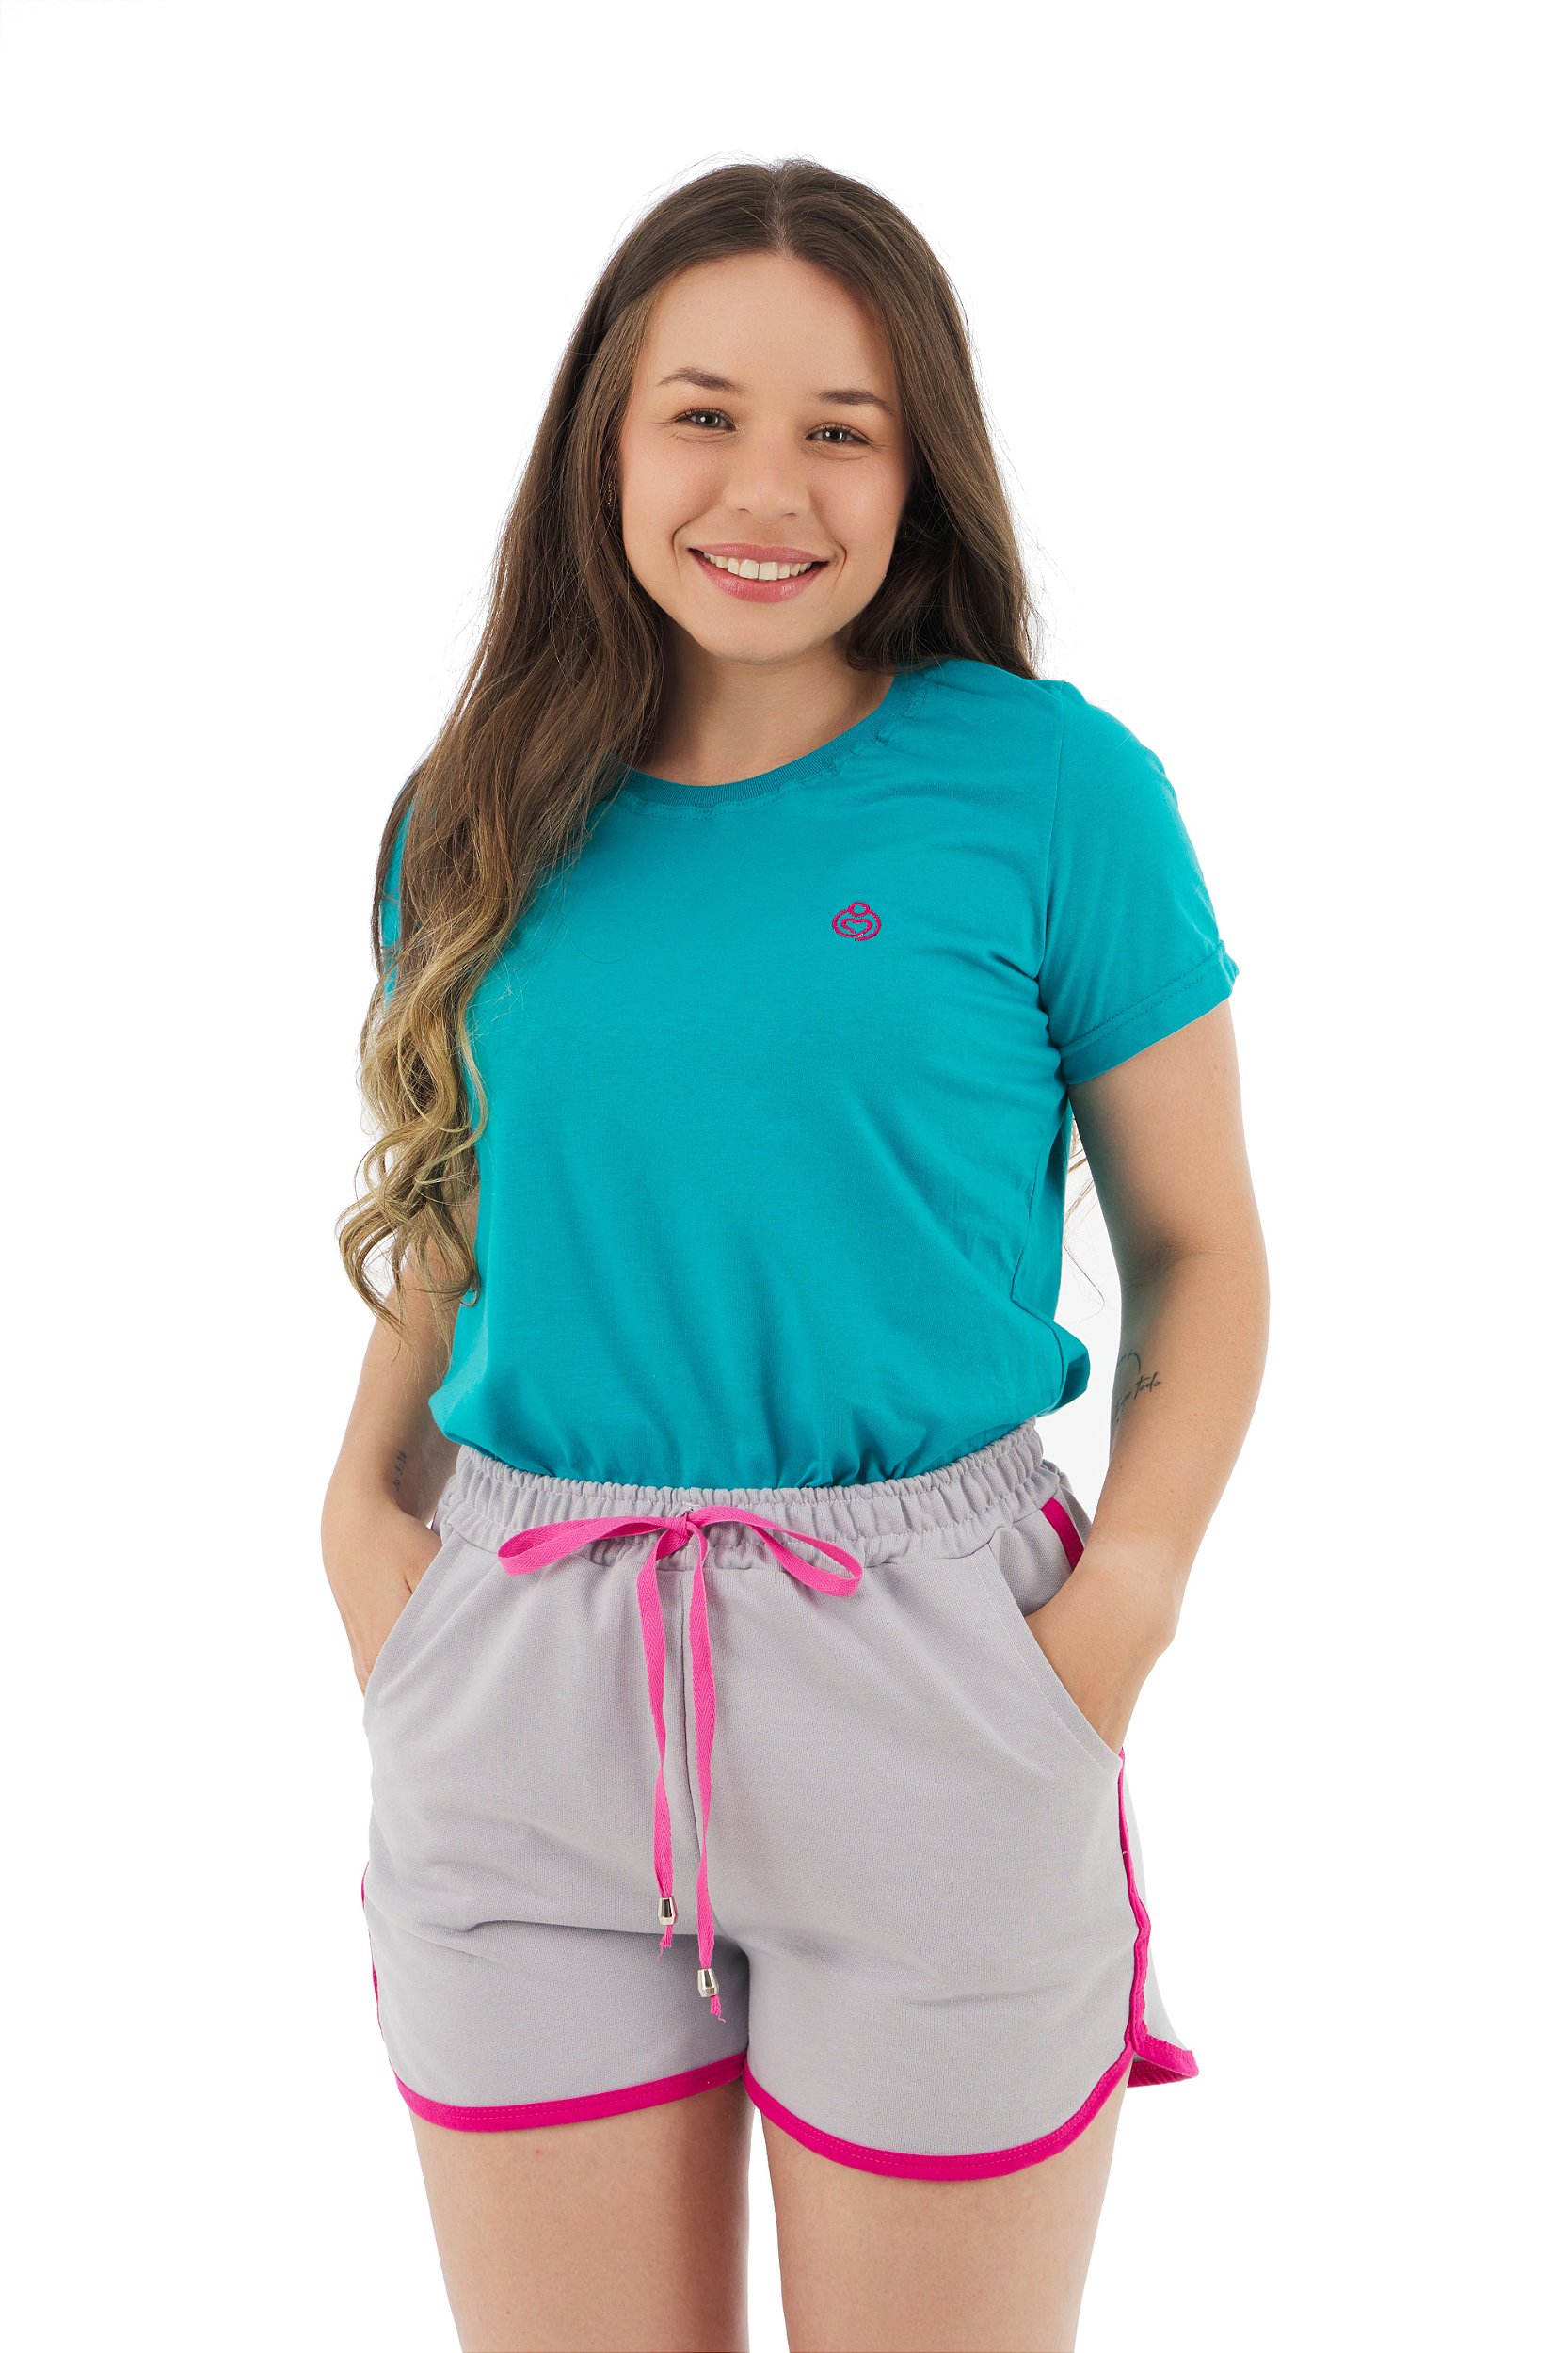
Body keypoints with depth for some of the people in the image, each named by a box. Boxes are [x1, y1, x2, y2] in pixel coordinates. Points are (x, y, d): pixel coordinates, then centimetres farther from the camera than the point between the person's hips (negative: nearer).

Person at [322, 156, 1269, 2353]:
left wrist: (1113, 1618, -14)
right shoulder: (488, 812, 6)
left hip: (922, 1676, -2)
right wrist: (366, 1502, -2)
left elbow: (1200, 1249, 0)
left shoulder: (1051, 785, -5)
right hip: (517, 1680, 3)